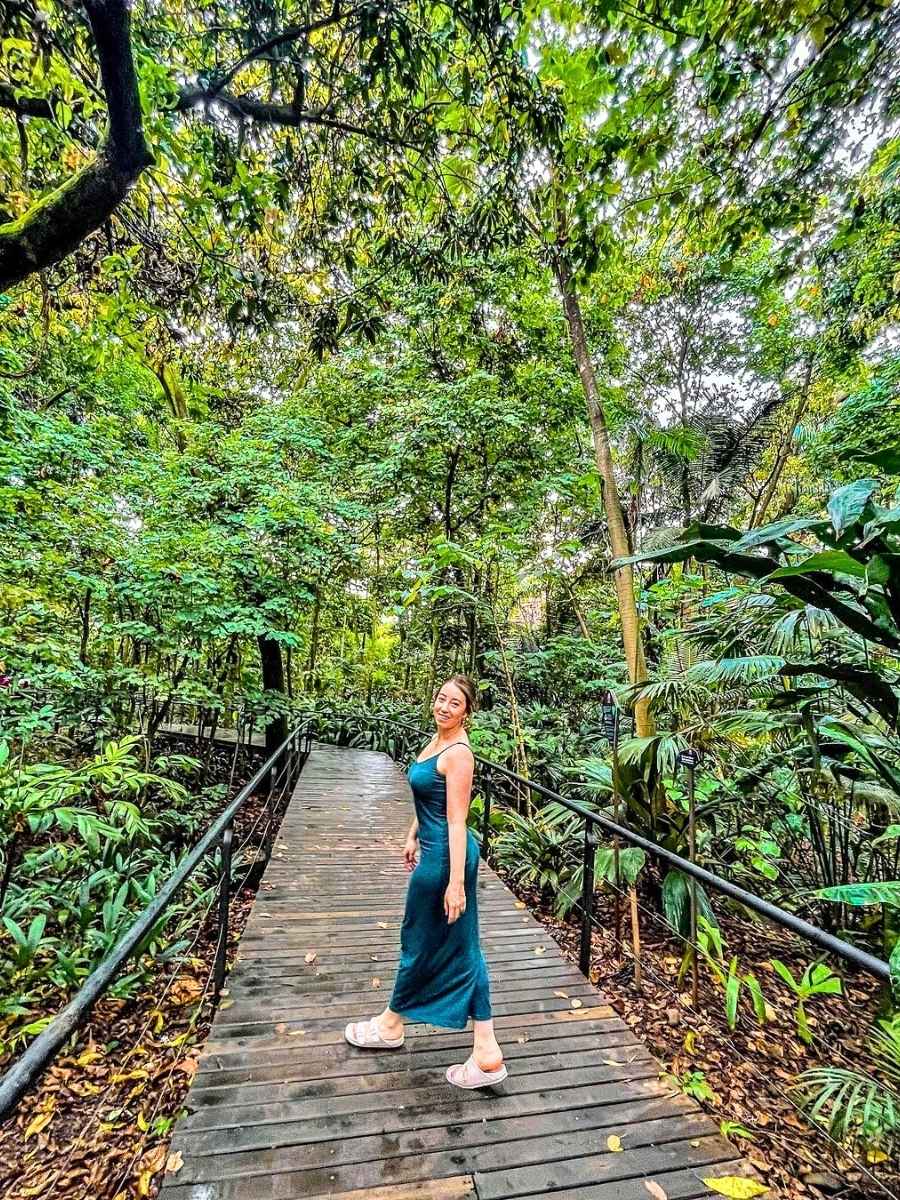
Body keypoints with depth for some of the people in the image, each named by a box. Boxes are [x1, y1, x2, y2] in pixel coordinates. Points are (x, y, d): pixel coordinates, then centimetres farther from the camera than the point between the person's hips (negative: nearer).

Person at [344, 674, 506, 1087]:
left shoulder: (458, 753, -23)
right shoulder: (438, 739, 4)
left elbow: (457, 822, -23)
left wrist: (456, 881, -20)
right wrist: (413, 836, 22)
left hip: (445, 856, -9)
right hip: (433, 849, 9)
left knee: (421, 944, 15)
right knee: (461, 950, 16)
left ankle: (390, 1025, 41)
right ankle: (486, 1055, 28)